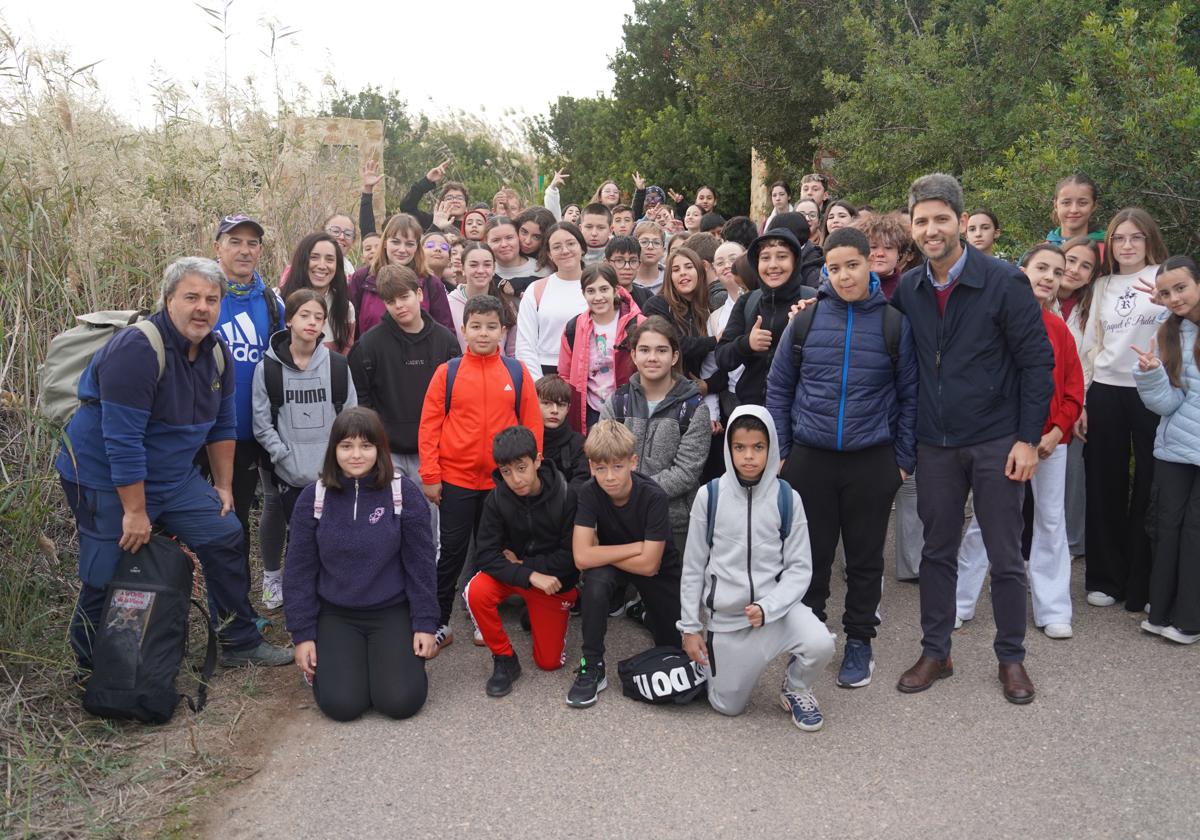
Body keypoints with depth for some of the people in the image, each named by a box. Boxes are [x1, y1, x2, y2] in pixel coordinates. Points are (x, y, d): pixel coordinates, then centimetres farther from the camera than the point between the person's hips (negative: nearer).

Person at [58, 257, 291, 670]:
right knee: (107, 579, 0)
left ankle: (239, 643, 18)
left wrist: (223, 486, 11)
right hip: (105, 480, -7)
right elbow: (122, 440, -26)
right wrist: (134, 512, -23)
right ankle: (92, 671, 22)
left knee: (226, 538, 4)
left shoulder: (218, 353, 0)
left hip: (175, 475, 7)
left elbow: (222, 426, 11)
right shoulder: (136, 349, -25)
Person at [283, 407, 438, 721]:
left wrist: (425, 624, -5)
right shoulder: (313, 497, -4)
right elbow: (300, 570, 1)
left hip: (391, 612, -1)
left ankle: (390, 657, 18)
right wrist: (302, 634, -1)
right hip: (335, 615, 1)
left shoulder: (404, 493, -8)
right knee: (341, 704, -16)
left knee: (401, 701, -15)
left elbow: (420, 564, -3)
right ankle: (332, 661, 18)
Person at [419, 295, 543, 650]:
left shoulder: (518, 373, -1)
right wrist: (430, 476, -7)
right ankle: (439, 623, 17)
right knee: (452, 552, 6)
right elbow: (429, 424, -3)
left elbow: (532, 426, 1)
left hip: (503, 481, 1)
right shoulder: (447, 372, -3)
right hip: (455, 479, -1)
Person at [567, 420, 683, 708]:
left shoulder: (654, 497, -30)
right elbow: (582, 558, -31)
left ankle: (644, 610, 35)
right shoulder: (590, 493, -24)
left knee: (674, 646, 2)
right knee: (596, 579, -34)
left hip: (659, 569, 0)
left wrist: (603, 553, -23)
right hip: (613, 567, 0)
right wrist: (636, 547, -31)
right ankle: (592, 667, -20)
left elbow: (648, 565, -29)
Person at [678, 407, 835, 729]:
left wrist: (767, 607, -20)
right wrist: (690, 628, 1)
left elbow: (799, 568, -5)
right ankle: (716, 657, 38)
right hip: (724, 615, 0)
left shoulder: (787, 498, -6)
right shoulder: (709, 496, -7)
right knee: (728, 706, 5)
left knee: (820, 644, -28)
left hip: (775, 604, 0)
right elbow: (693, 567, 1)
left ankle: (795, 689, 6)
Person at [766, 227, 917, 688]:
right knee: (810, 555, 10)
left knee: (865, 557, 11)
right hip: (809, 458, 1)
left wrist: (904, 459, 1)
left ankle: (859, 642, 26)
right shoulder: (807, 319, 0)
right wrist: (780, 452, 2)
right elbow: (778, 388, 6)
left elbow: (908, 396, 4)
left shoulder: (894, 324, -1)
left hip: (872, 461, 0)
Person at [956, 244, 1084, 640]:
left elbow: (1073, 387, 6)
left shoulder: (1059, 328, 5)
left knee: (1051, 522, 10)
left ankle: (1053, 610, 22)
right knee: (985, 520, 3)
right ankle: (959, 602, 17)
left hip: (1051, 440, 4)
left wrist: (1057, 430, -8)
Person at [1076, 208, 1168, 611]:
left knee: (1150, 488, 1)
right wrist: (1080, 401, 8)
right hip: (1105, 392, 3)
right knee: (1105, 487, 8)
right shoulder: (1102, 286, 12)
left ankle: (1143, 585, 11)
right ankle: (1105, 578, 19)